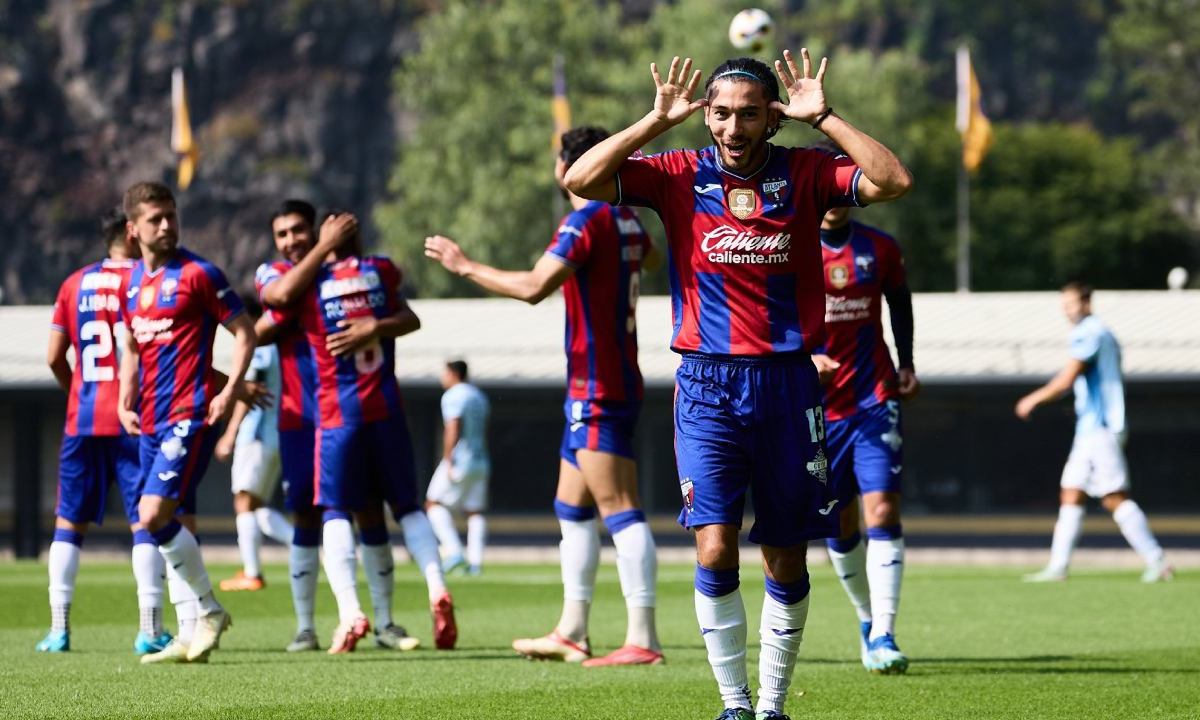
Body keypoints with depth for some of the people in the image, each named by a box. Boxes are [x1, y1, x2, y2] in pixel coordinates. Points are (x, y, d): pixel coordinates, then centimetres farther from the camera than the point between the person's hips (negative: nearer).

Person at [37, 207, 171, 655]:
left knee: (69, 522, 11)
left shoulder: (75, 284, 8)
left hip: (82, 420, 4)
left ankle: (58, 628, 6)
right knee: (145, 521, 1)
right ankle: (149, 630, -5)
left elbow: (54, 357, 8)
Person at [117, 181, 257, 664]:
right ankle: (190, 637, 11)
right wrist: (125, 401, 11)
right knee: (177, 527, 8)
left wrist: (229, 393, -15)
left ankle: (209, 610, -4)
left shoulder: (198, 274, -8)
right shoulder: (132, 282, 13)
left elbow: (244, 333, -6)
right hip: (151, 421, 8)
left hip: (189, 416, -8)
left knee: (154, 514, -18)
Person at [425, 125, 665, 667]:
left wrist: (464, 265, -15)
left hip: (597, 393, -10)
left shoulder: (586, 221, -15)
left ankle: (643, 638, -17)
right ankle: (571, 633, 19)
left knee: (620, 509, -13)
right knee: (571, 507, 15)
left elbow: (533, 287, -26)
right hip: (616, 383, 10)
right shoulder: (625, 220, 12)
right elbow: (648, 256, 37)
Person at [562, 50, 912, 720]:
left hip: (788, 386, 1)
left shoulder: (805, 173, 1)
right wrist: (658, 120, -12)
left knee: (786, 559, 6)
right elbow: (582, 180, -9)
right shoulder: (679, 174, 1)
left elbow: (893, 181, -11)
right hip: (708, 386, -1)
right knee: (715, 550, -11)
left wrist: (823, 117, -12)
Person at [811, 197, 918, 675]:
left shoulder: (880, 249, 3)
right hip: (817, 407, 0)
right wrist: (804, 357, -23)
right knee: (839, 525, 7)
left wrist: (906, 363, 16)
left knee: (883, 510, -14)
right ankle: (867, 618, 29)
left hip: (876, 402, 0)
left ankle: (883, 636, -17)